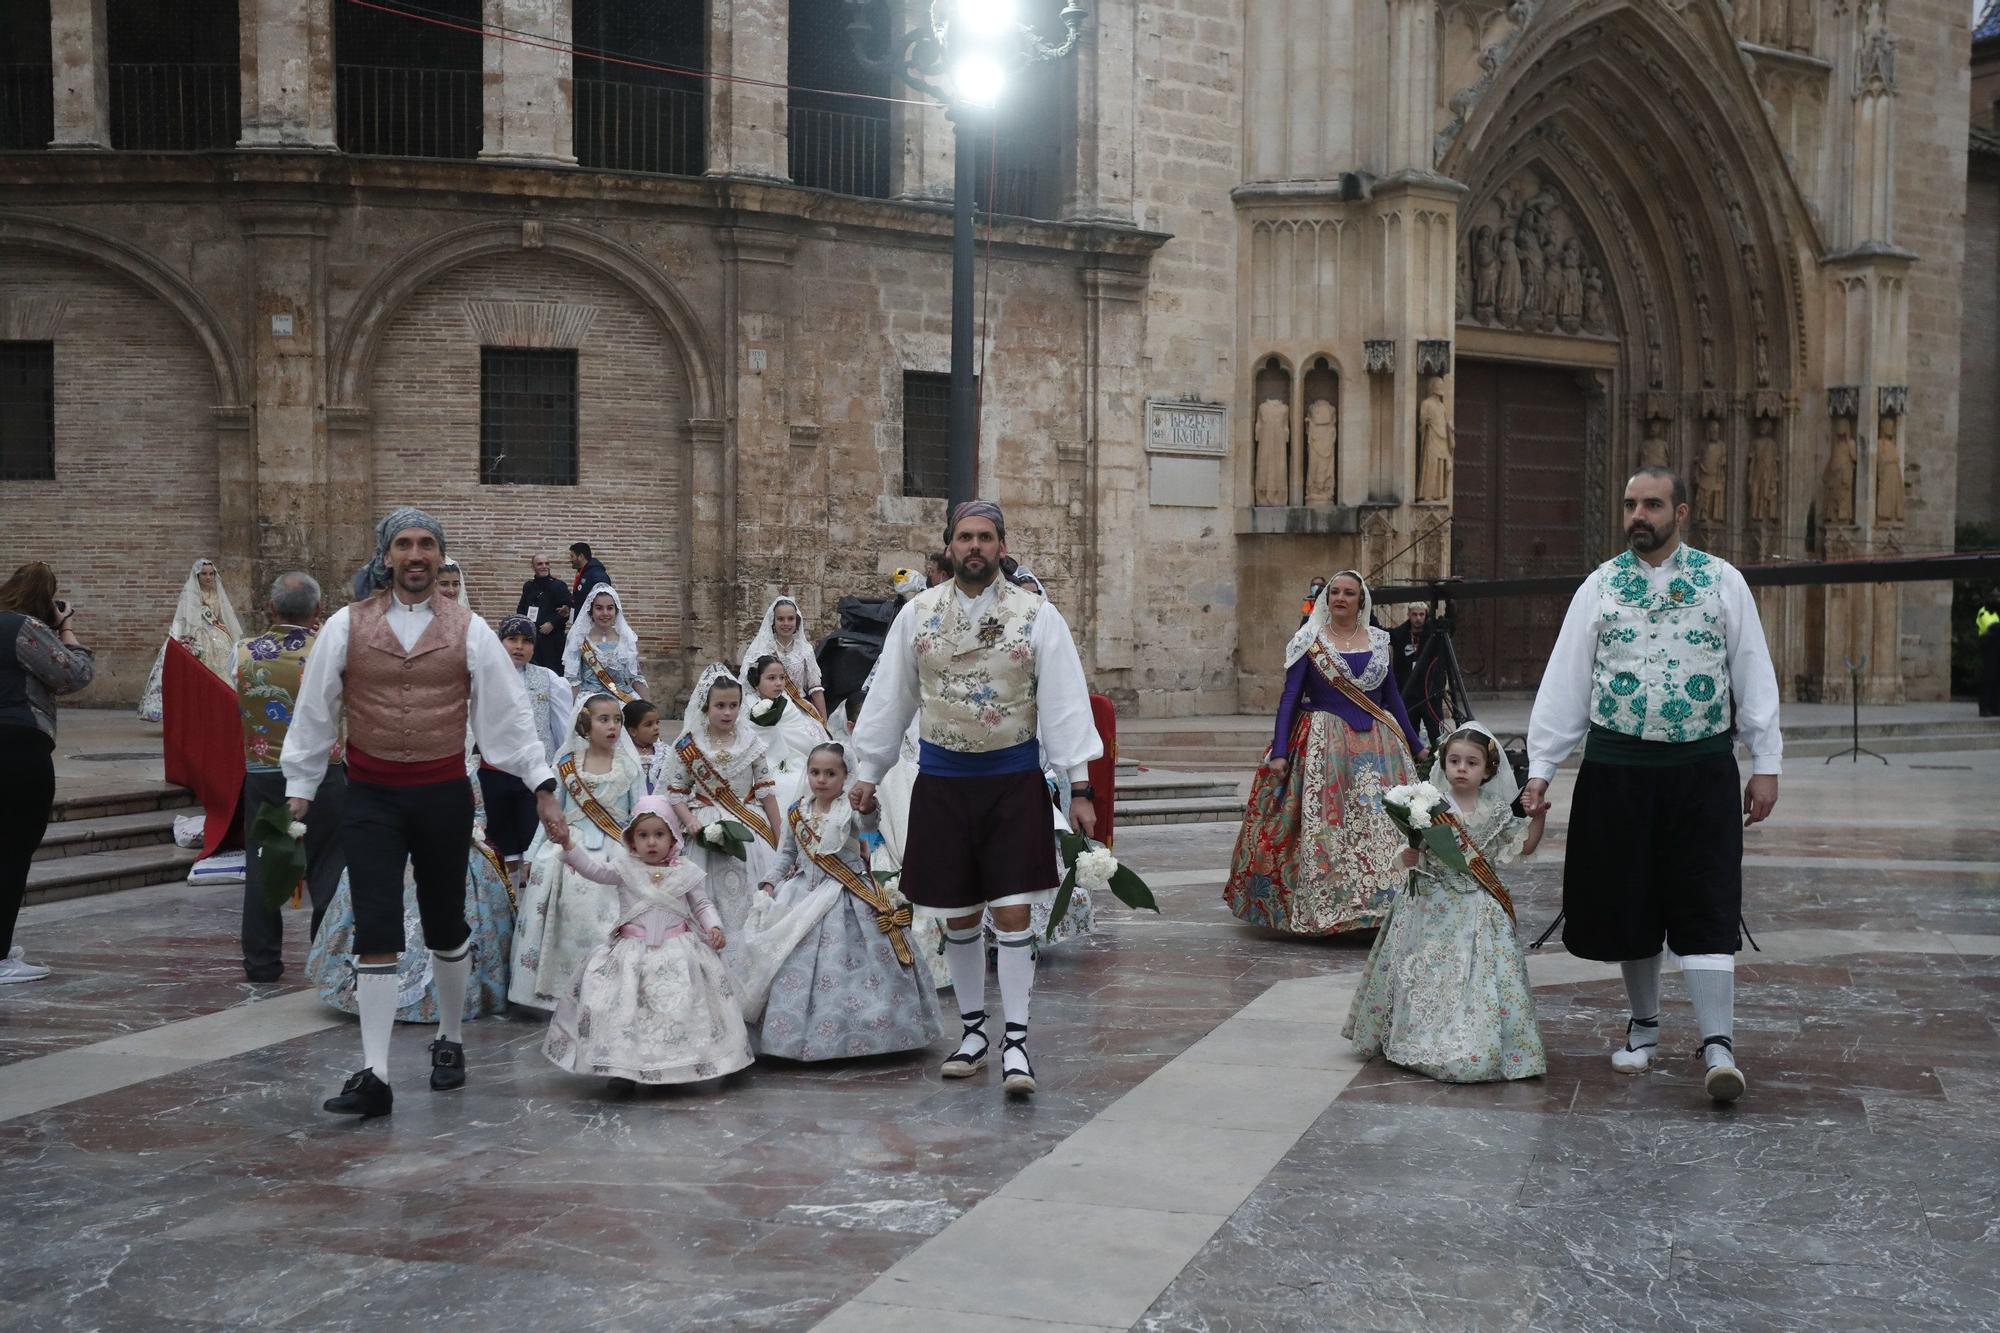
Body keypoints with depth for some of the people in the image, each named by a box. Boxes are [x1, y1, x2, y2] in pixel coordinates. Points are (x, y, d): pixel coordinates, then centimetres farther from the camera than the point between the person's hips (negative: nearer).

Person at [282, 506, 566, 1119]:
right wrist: (298, 788, 5)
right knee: (375, 931, -6)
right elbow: (313, 712, 5)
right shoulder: (346, 627, 0)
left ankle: (450, 1042, 33)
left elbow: (509, 712, 1)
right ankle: (374, 1076, -4)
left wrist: (542, 786, -2)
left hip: (444, 794, 1)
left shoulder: (468, 630, 1)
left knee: (446, 925, 13)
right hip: (372, 798, 0)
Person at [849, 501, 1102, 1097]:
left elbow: (1064, 703, -5)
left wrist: (1079, 787, -8)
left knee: (1012, 912, -4)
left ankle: (1016, 1040, 4)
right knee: (959, 916, 10)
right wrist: (867, 772, 9)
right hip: (942, 783, 2)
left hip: (1013, 782, -2)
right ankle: (972, 1030, 25)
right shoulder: (918, 614, 3)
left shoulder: (1037, 616, -3)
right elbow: (889, 697, 9)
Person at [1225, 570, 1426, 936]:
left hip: (1376, 745, 3)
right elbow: (1290, 697, -2)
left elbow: (1392, 696, 17)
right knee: (1323, 824, -6)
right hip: (1324, 745, -3)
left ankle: (1383, 905, 7)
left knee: (1383, 822, -1)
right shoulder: (1310, 641, 1)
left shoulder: (1378, 641, 11)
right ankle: (1324, 910, 0)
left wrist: (1416, 747, 17)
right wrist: (1279, 753, -11)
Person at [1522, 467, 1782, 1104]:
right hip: (1617, 768, 2)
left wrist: (1766, 764, 0)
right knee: (1627, 902, 10)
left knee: (1707, 907, -5)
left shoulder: (1722, 581, 2)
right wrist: (1540, 769, -1)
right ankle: (1643, 1026, 27)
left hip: (1702, 769, -1)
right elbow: (1565, 680, 3)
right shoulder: (1601, 586, 4)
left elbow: (1754, 675, 4)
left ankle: (1718, 1046, -5)